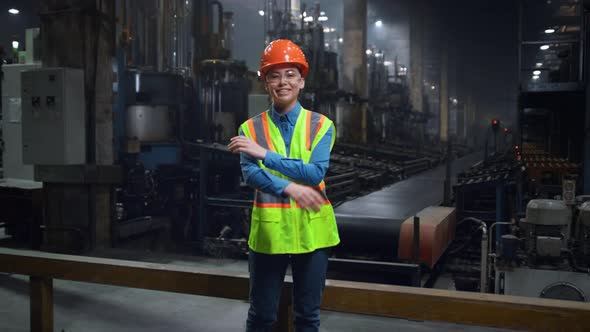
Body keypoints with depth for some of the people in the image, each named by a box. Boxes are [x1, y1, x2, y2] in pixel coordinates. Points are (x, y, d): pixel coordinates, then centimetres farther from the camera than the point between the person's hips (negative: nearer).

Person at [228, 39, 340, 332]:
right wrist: (290, 188, -23)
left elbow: (316, 173, -13)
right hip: (268, 229, 0)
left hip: (311, 229, 1)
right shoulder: (251, 128, 3)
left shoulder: (321, 125, 1)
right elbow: (250, 174, -11)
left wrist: (265, 154, -16)